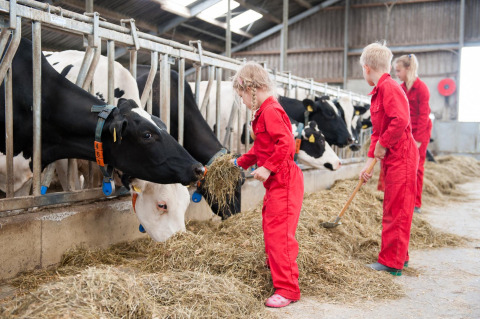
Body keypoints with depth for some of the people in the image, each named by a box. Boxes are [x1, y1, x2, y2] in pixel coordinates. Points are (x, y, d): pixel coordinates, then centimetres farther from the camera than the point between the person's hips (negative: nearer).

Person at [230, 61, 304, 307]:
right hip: (274, 182, 11)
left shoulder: (271, 111, -18)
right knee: (269, 227, 24)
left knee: (279, 233, -10)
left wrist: (268, 168, -27)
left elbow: (287, 143, -29)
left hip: (284, 181, -11)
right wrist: (241, 162, 30)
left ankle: (287, 289, -5)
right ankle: (273, 268, 44)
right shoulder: (263, 112, 15)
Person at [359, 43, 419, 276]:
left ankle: (391, 263, 7)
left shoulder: (389, 87, -16)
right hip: (391, 158, 10)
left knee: (396, 210, -2)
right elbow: (377, 131, 18)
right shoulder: (379, 91, 15)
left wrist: (383, 145, -17)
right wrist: (369, 162, 14)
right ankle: (399, 256, 31)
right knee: (393, 209, 18)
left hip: (401, 157, -10)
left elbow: (400, 120, -31)